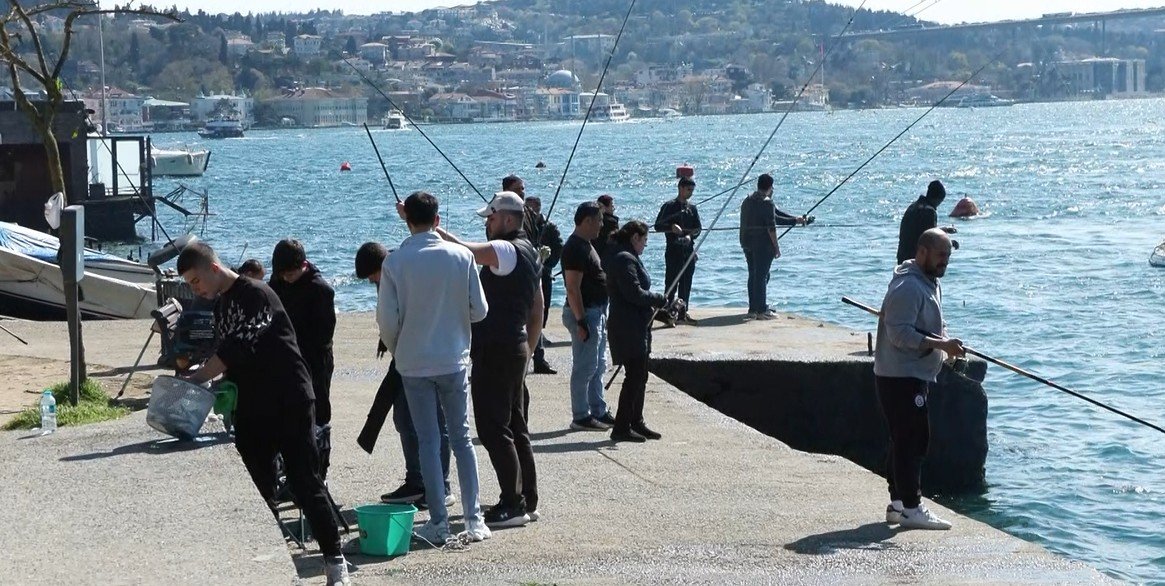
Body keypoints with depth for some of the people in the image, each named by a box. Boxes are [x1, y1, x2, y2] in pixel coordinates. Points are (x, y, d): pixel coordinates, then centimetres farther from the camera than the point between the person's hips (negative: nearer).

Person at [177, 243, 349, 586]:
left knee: (305, 483, -5)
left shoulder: (256, 294, -13)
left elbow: (237, 350, -23)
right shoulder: (221, 305, 14)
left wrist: (195, 380, -22)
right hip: (251, 411, 8)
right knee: (257, 489, 6)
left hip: (290, 403, -8)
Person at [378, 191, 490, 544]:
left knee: (428, 442, 5)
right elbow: (479, 310, -2)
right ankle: (474, 520, 8)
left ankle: (439, 523, 6)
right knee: (461, 439, 10)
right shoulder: (461, 256, -6)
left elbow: (387, 320, -7)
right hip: (453, 360, 1)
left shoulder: (395, 262, -9)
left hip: (414, 364, -1)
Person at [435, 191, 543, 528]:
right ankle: (528, 501, 19)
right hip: (514, 349, 10)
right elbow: (537, 313, 21)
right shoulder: (528, 253, 17)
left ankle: (512, 504, -6)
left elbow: (462, 250, -28)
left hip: (495, 350, -10)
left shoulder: (507, 250, -14)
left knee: (493, 428, -7)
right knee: (515, 427, 14)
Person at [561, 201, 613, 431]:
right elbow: (573, 288, -23)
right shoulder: (575, 248, -19)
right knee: (585, 367, -5)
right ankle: (580, 417, 1)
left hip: (595, 311, 11)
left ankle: (599, 412, 23)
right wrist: (581, 321, -25)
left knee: (598, 366, 15)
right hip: (583, 312, -11)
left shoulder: (584, 245, 14)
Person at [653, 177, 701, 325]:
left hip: (688, 250, 5)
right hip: (673, 250, -5)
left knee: (686, 285, 7)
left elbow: (698, 228, 11)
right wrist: (671, 227, -23)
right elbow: (657, 226, -6)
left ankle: (683, 314, 13)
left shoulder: (692, 208, 14)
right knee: (671, 284, -6)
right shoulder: (669, 207, -2)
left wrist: (690, 236, -9)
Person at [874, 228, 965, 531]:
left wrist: (947, 341, 8)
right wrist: (941, 344, -27)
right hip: (900, 377, -11)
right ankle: (911, 508, -7)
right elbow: (900, 334, -25)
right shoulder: (907, 286, -18)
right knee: (912, 440, -10)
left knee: (905, 440, 15)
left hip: (915, 375, 11)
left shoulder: (931, 283, 17)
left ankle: (898, 503, 23)